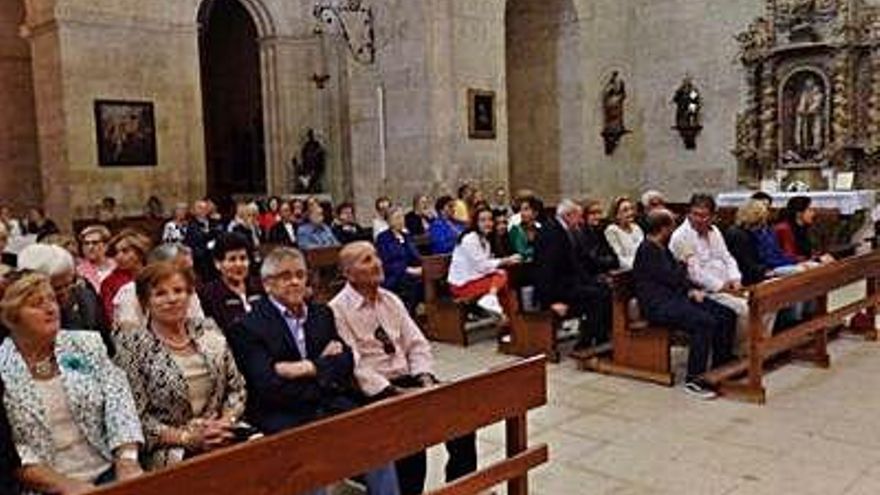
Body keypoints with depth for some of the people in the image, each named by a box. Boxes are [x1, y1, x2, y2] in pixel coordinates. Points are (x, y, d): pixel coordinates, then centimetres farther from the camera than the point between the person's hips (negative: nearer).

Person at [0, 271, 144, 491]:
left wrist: (127, 461, -15)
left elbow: (117, 398, -1)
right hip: (45, 488, -1)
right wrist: (63, 485, -15)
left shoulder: (86, 344, 7)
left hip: (107, 472, 1)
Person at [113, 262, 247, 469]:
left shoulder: (208, 330, 9)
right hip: (168, 454, -4)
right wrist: (185, 436, -13)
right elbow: (134, 417, -6)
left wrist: (227, 420, -5)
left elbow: (236, 388, 12)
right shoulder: (132, 345, -2)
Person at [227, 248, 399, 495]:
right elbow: (269, 387, -11)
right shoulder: (247, 328, -2)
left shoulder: (321, 314, 16)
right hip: (284, 418, -4)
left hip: (332, 408, 4)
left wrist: (310, 368, -11)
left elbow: (346, 362, 7)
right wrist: (325, 363, -5)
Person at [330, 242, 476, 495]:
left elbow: (417, 344, 10)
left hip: (408, 380, 6)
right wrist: (392, 393, -21)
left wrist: (425, 378, -7)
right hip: (373, 392, -6)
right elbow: (353, 366, -16)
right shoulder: (337, 310, -9)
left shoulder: (391, 300, 12)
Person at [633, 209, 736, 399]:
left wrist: (691, 290, 2)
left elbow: (677, 275, 20)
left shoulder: (662, 248, 20)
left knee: (726, 315, -1)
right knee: (705, 322, -30)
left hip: (675, 296, 10)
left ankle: (721, 366, 11)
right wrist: (685, 268, 5)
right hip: (658, 305, -10)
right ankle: (693, 380, -24)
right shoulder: (647, 250, -12)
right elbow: (671, 278, -15)